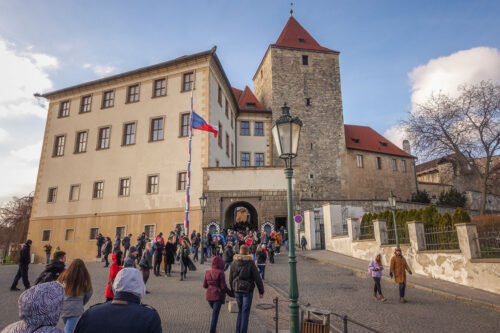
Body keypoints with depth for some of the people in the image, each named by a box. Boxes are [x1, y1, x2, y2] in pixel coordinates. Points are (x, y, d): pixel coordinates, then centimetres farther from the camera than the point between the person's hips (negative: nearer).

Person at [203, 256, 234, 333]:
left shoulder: (208, 272, 3)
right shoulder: (220, 273, -13)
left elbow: (204, 285, 8)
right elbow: (223, 286, -14)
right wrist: (231, 293, -1)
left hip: (209, 296, 6)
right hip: (218, 296, -6)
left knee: (214, 312, 24)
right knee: (215, 315, 2)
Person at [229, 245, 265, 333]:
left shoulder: (233, 263, 0)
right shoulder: (251, 263, -12)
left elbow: (230, 279, 7)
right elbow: (257, 278, -9)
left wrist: (233, 290, 19)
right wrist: (261, 291, 0)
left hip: (237, 290, 4)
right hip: (247, 290, -4)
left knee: (240, 311, 19)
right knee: (245, 312, 5)